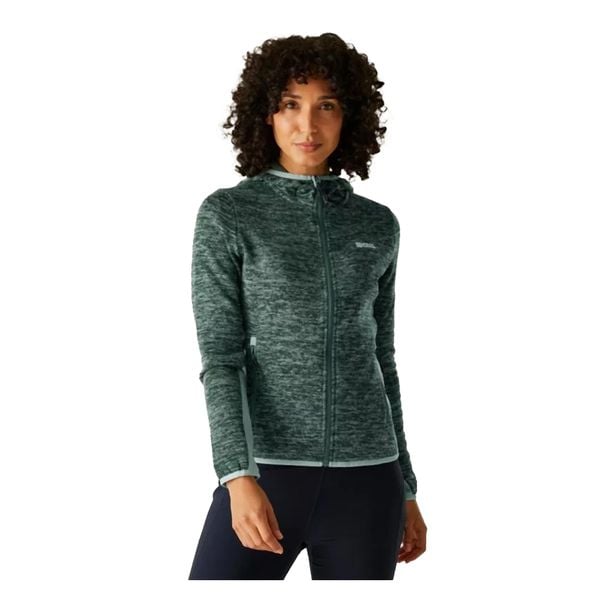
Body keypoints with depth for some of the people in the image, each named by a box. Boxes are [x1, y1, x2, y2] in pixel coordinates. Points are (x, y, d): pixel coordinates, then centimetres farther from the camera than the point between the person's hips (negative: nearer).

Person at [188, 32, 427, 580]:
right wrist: (238, 478, -22)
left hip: (363, 477, 3)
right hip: (267, 471, -3)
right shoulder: (227, 214, -1)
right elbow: (219, 357, -8)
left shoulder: (377, 226, 10)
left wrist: (404, 489, 14)